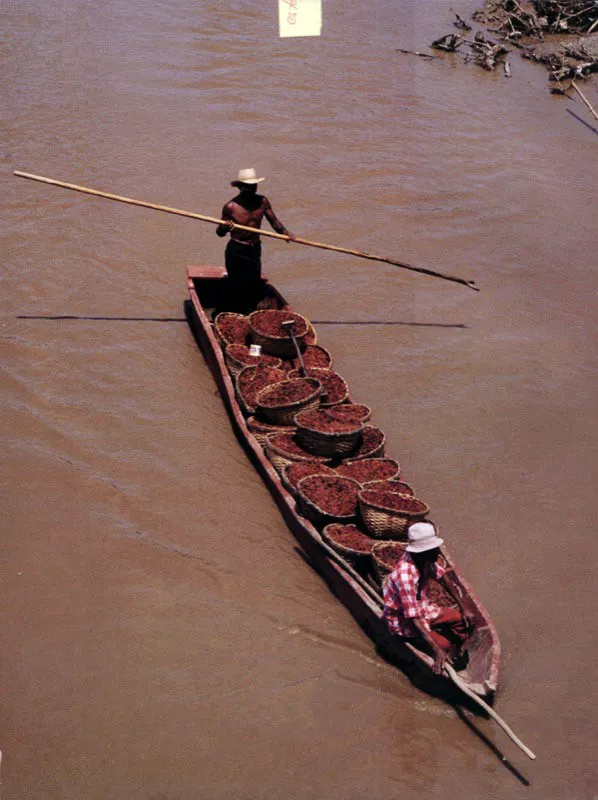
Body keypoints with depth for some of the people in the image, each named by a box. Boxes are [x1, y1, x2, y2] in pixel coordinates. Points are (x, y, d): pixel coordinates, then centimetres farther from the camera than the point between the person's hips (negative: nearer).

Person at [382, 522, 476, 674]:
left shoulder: (425, 558, -13)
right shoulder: (405, 576, -36)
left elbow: (443, 579, 6)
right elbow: (413, 618, -36)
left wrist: (463, 607, 6)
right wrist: (437, 650, -38)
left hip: (421, 606, 8)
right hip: (403, 620, -8)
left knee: (465, 620, -1)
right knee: (444, 645, -22)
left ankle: (457, 659, 16)